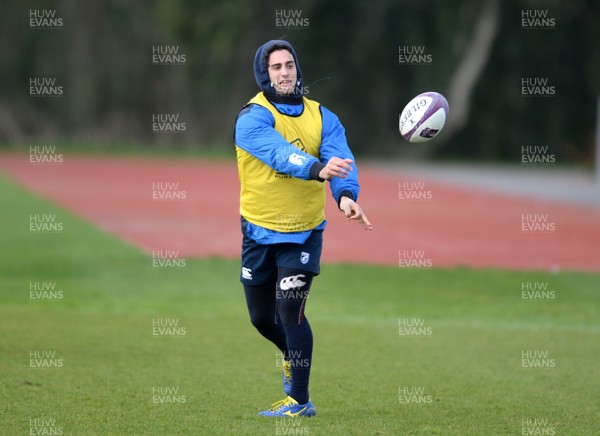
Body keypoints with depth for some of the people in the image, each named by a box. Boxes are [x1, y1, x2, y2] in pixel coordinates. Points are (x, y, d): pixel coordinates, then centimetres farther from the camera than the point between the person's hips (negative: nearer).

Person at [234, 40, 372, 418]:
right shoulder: (252, 118, -14)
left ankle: (300, 401, -2)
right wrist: (318, 169, -52)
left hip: (304, 231, 0)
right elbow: (281, 153, -33)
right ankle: (292, 354, 47)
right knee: (261, 317, 14)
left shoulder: (322, 117, -3)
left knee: (289, 310, -13)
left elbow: (340, 158, -18)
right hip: (260, 231, 0)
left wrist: (346, 194, -40)